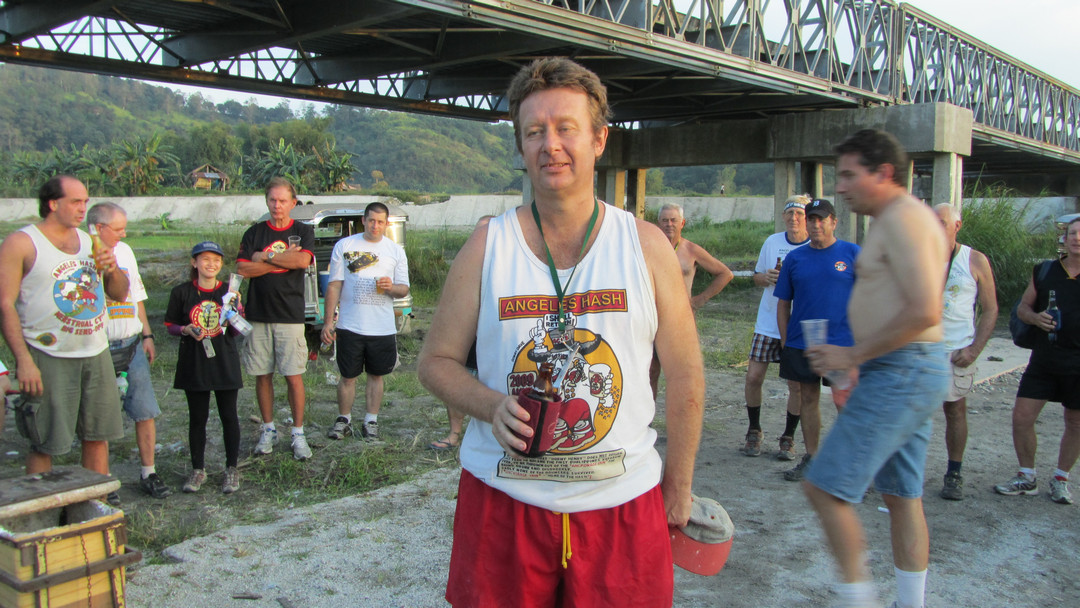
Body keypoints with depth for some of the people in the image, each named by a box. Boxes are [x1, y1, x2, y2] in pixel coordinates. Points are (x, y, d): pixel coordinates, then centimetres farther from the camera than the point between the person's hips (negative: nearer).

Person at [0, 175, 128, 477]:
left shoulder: (89, 242, 13)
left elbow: (120, 294, 17)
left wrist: (112, 269, -5)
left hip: (96, 354, 6)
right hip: (48, 358, -5)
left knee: (98, 435, 10)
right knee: (44, 444, 0)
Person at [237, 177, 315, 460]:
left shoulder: (303, 232, 6)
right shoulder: (254, 233, 9)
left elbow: (303, 260, -15)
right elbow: (242, 269, -4)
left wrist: (265, 257, -7)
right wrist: (283, 261, -9)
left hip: (290, 316, -2)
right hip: (258, 314, 2)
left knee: (294, 376, -2)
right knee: (263, 375, 7)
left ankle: (298, 434, 7)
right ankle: (268, 430, 21)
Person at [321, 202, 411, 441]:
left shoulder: (396, 251, 8)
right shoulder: (344, 246, 4)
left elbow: (404, 289, 8)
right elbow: (334, 285, 3)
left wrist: (391, 287, -15)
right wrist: (328, 321, -2)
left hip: (383, 328, 1)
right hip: (350, 325, -1)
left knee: (376, 375, 9)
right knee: (348, 376, 5)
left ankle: (371, 421, 20)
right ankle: (344, 420, 20)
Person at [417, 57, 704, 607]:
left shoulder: (646, 246, -1)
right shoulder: (486, 246, -2)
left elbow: (685, 378, 4)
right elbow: (436, 361, 4)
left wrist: (677, 489, 8)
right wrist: (492, 406, -15)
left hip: (622, 502, 1)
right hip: (502, 501, 0)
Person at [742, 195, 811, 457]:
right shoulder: (772, 242, 5)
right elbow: (757, 276, 15)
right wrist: (767, 277, -7)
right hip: (768, 324, 2)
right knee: (753, 377, -1)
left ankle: (788, 438, 19)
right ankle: (754, 431, 19)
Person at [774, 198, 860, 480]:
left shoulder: (853, 253, -1)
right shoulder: (795, 258, 7)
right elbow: (783, 303, 10)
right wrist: (785, 343, 5)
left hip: (842, 343, -3)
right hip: (800, 344, 3)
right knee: (807, 399, 10)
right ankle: (811, 457, 21)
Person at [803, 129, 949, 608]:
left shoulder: (903, 218, -15)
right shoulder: (900, 219, 18)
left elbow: (924, 311, -25)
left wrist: (853, 355, -18)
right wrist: (860, 359, 16)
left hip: (901, 374, -11)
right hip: (908, 373, 11)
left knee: (823, 486, -8)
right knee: (902, 495, 16)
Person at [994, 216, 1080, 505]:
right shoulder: (1044, 271, 3)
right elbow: (1023, 307, 10)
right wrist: (1035, 317, -11)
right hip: (1044, 359, 2)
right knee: (1021, 416, -1)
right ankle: (1027, 478, 16)